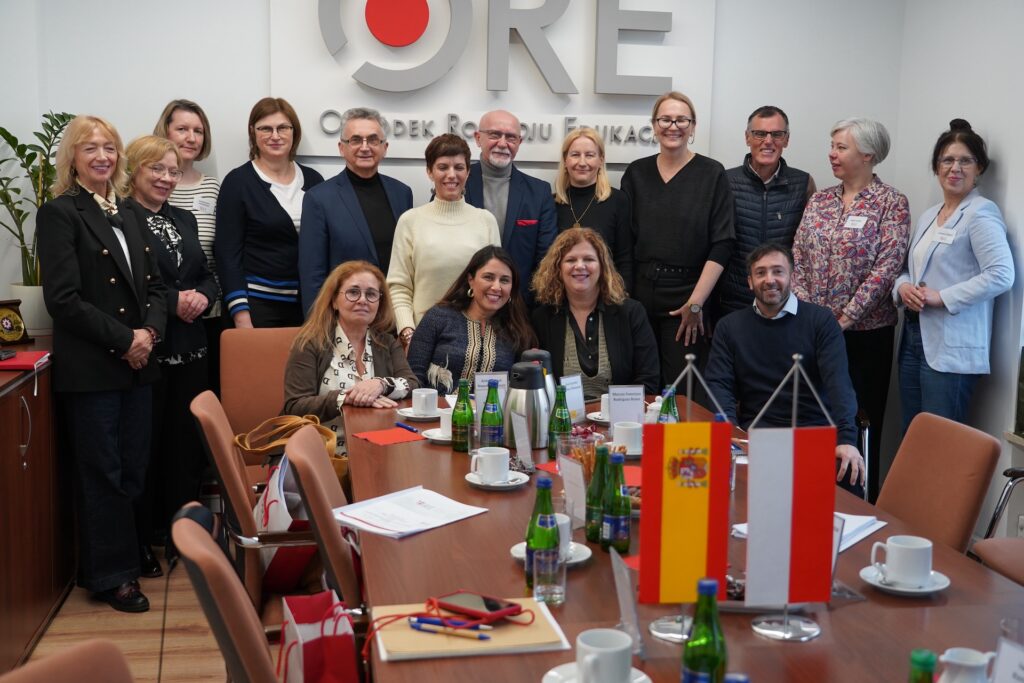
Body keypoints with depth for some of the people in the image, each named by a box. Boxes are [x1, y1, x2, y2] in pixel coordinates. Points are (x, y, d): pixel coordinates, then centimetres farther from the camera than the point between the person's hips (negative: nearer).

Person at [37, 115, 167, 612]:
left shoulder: (125, 216, 16)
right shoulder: (59, 214, -6)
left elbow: (152, 286, 16)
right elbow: (63, 298, -14)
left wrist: (150, 331, -3)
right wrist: (123, 340, -14)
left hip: (136, 365, 6)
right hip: (90, 368, -6)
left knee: (133, 468, 10)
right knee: (101, 473, 2)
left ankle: (129, 557, 24)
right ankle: (109, 576, 14)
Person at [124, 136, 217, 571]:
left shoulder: (184, 220, 16)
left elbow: (207, 276, 17)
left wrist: (202, 297, -4)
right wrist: (172, 301, -18)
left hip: (189, 350, 7)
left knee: (187, 441, 12)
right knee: (145, 445, 1)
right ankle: (140, 542, 14)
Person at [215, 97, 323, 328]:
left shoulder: (313, 181, 10)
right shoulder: (238, 182, -2)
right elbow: (228, 253, -5)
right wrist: (241, 316, -13)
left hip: (309, 303, 4)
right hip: (257, 304, -3)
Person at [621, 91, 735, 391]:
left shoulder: (712, 174, 0)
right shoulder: (636, 173, 9)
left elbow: (721, 245, -5)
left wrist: (696, 303, -10)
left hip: (686, 295, -2)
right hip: (639, 293, 3)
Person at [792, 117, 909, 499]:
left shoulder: (891, 203, -4)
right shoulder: (819, 201, 11)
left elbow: (887, 266, -12)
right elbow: (797, 259, 8)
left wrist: (845, 318, -15)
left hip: (865, 331, -4)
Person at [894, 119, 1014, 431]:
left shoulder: (981, 213, -7)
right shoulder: (928, 216, 17)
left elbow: (1001, 274, -18)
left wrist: (942, 297, -18)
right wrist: (903, 287, -2)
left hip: (950, 347, -8)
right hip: (914, 338, 8)